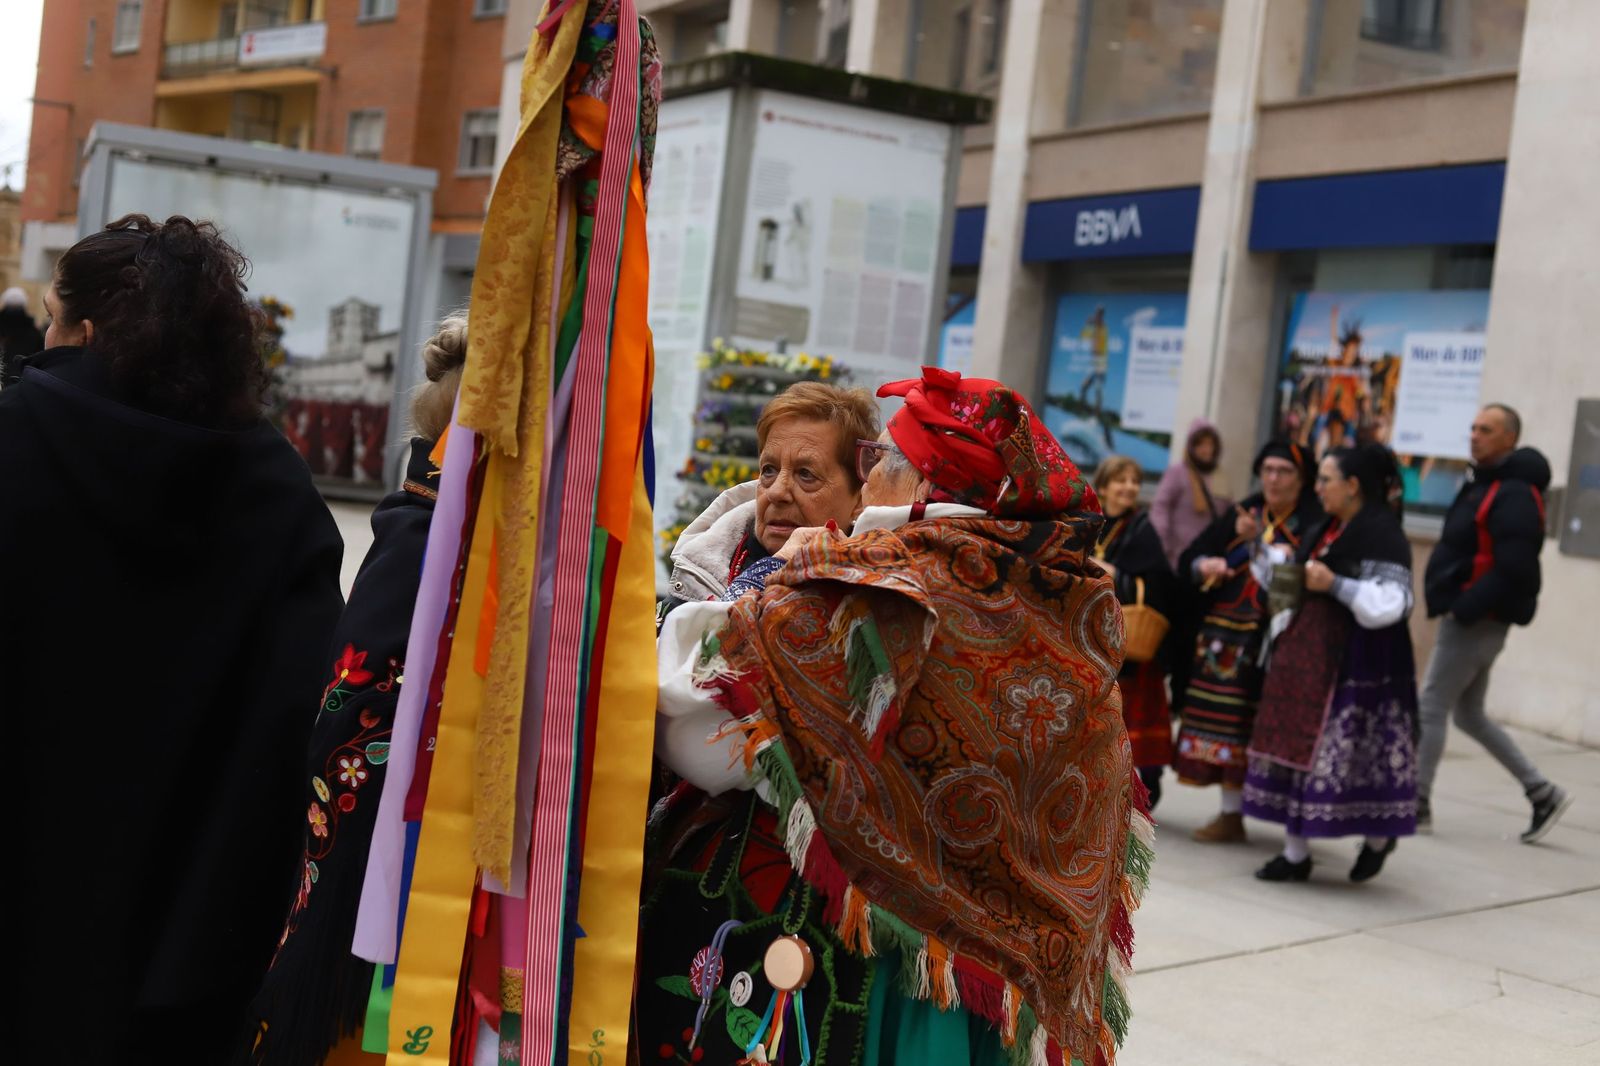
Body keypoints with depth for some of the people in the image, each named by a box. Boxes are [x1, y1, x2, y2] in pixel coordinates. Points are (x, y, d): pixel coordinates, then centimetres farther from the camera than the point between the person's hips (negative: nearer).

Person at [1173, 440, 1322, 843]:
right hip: (1224, 636, 5)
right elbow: (1187, 561, 15)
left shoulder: (1312, 526, -2)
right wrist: (1204, 566, -8)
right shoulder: (1240, 515, 14)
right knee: (1224, 719, 5)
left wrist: (1258, 541, -21)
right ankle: (1231, 812, 14)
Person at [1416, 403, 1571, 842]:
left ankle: (1416, 803, 8)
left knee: (1431, 708, -2)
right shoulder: (1482, 485, 14)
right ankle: (1542, 793, 20)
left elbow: (1512, 571, -25)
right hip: (1467, 618, 10)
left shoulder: (1514, 495, -17)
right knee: (1470, 715, 15)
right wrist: (1451, 605, 8)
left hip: (1478, 622, -10)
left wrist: (1463, 609, -22)